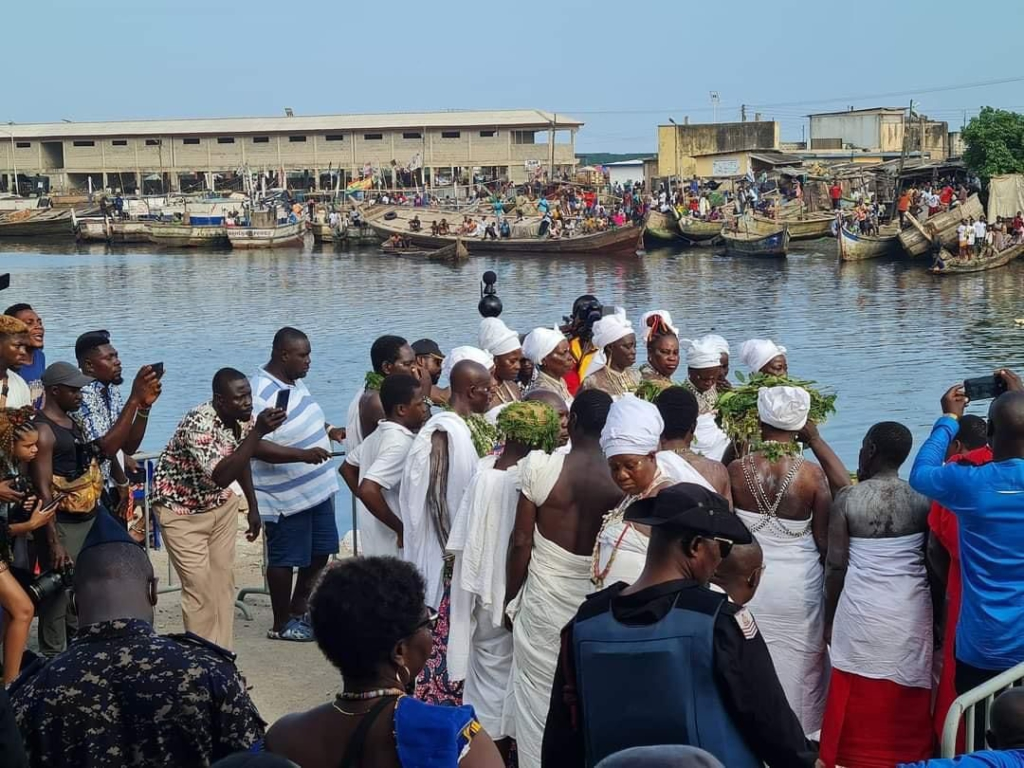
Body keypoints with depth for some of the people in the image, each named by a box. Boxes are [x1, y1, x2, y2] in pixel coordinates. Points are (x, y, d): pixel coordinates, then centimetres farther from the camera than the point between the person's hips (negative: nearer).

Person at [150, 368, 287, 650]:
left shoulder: (244, 419, -9)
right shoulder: (199, 424, -33)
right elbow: (221, 476, -44)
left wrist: (253, 507, 10)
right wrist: (258, 432, -46)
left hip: (219, 503, 7)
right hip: (181, 508, -7)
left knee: (224, 581, 7)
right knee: (199, 587, -8)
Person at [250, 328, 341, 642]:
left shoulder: (295, 381, 7)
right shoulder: (261, 393, -22)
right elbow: (257, 447, -29)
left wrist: (329, 430, 10)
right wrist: (302, 454, -37)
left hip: (317, 487, 10)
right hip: (285, 496, -10)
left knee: (320, 552, 17)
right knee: (285, 560, 4)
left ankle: (298, 612, 34)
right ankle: (282, 625, 20)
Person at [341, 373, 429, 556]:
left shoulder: (379, 435, 7)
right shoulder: (400, 444, -22)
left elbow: (347, 467, 20)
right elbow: (368, 490, -31)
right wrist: (402, 529, -22)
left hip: (376, 544, 9)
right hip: (396, 548, -9)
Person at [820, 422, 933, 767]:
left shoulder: (848, 498, -8)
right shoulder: (922, 499, -3)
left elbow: (836, 565, -6)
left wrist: (829, 617, 6)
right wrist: (938, 614, 14)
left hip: (861, 612, -2)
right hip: (911, 612, 2)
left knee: (860, 699, 8)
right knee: (906, 701, 11)